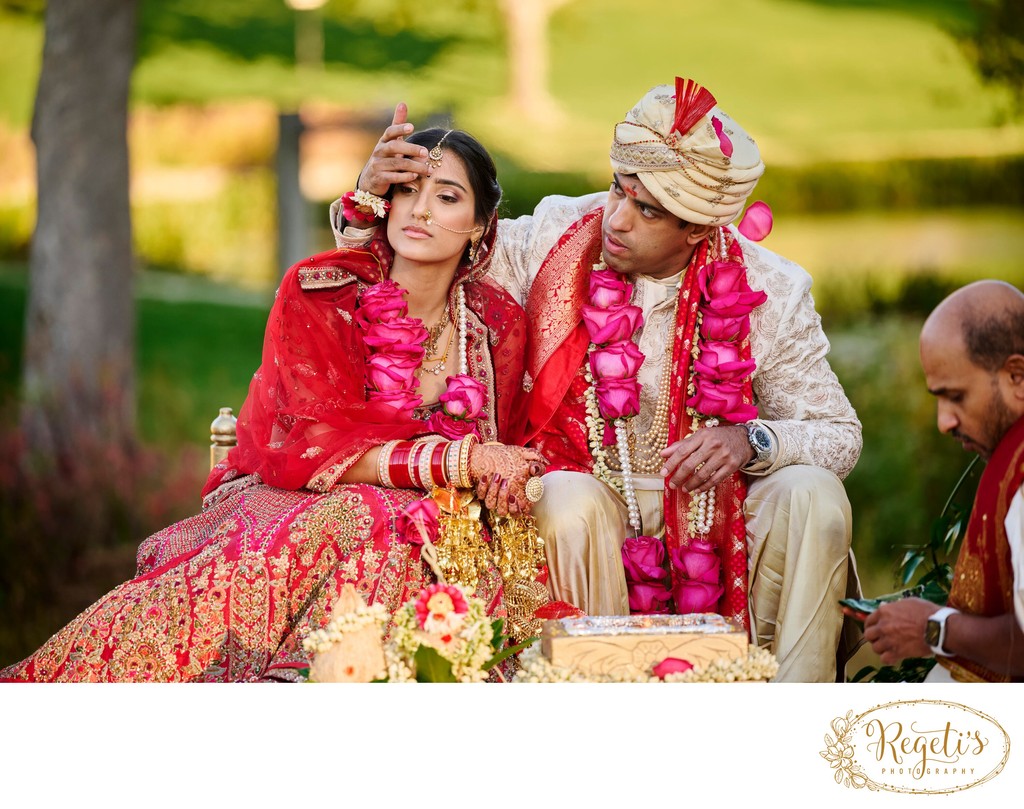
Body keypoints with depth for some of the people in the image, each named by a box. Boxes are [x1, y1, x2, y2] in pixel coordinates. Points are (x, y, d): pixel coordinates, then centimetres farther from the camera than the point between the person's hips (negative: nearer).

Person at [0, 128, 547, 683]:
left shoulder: (499, 323, 4)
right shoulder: (317, 291, -6)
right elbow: (311, 450, -15)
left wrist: (496, 474, -15)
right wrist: (462, 459, -21)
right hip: (287, 503, -2)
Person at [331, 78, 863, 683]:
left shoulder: (769, 292, -8)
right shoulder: (553, 239, -6)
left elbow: (840, 436, -4)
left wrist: (750, 440, -25)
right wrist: (370, 197, -19)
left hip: (710, 507, 1)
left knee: (812, 495, -26)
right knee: (570, 499, -34)